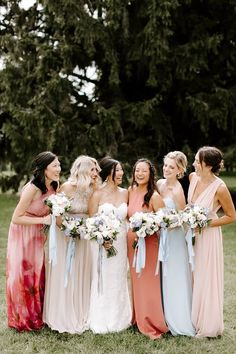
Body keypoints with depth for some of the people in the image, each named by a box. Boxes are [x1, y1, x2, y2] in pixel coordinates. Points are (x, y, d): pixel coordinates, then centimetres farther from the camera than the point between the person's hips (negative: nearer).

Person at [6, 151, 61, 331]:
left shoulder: (54, 186, -6)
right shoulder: (32, 188, -28)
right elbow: (16, 218, -24)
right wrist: (42, 220, -27)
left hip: (37, 235, 7)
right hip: (22, 235, -7)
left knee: (37, 275, 14)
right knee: (22, 275, 4)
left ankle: (36, 316, 29)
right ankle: (21, 319, 22)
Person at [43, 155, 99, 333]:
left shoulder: (92, 190, 1)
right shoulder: (68, 187, -15)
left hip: (84, 237, 6)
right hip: (66, 236, -5)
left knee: (81, 276, 13)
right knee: (65, 276, 3)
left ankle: (81, 316, 26)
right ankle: (64, 318, 17)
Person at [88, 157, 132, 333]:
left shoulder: (125, 193, 6)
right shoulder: (98, 195, -7)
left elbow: (128, 217, 12)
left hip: (121, 242, 4)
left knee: (119, 280, 12)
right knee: (103, 280, 3)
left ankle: (119, 318, 26)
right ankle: (102, 321, 17)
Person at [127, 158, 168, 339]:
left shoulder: (154, 196, -16)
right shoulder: (131, 191, 4)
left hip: (148, 243, -7)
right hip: (131, 241, 7)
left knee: (147, 283, 1)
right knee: (135, 281, 16)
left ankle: (152, 324, 14)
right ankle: (138, 319, 31)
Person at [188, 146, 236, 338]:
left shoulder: (220, 188, -22)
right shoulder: (193, 177, -4)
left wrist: (206, 224, -17)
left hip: (208, 235, -6)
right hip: (191, 234, 6)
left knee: (206, 279, 5)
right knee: (191, 277, 13)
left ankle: (208, 326, 22)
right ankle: (193, 320, 29)